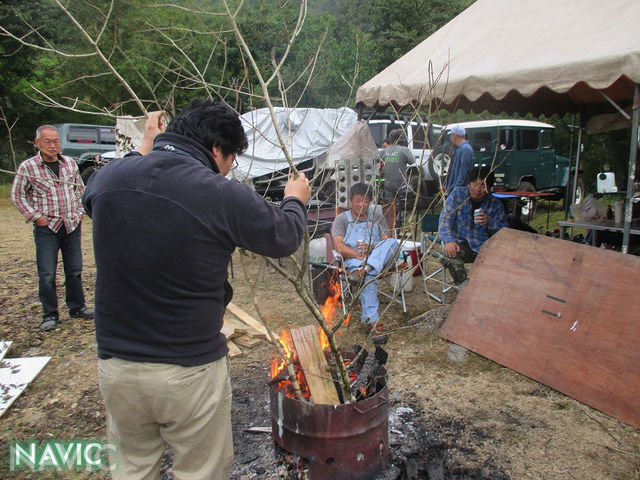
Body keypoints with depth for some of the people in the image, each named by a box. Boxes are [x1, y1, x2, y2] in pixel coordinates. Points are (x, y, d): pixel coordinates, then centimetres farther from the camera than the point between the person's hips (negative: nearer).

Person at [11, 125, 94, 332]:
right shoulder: (27, 167, -5)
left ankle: (77, 307, 25)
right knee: (47, 274, 0)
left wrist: (80, 211, 9)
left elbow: (80, 188, 19)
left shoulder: (70, 163, 6)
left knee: (74, 270, 11)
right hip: (46, 228, -3)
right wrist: (35, 217, -6)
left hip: (72, 226, 3)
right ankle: (50, 315, 13)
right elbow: (17, 196, 1)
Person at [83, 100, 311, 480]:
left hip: (116, 365, 5)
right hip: (191, 370, -5)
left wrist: (145, 151, 30)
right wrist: (295, 200, 19)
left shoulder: (109, 176, -4)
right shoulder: (224, 196, -19)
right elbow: (285, 237, -2)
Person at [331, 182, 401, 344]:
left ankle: (365, 269, -50)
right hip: (354, 260, -3)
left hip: (380, 258, 3)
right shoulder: (341, 219, 14)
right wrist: (359, 255, -18)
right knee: (369, 276, -38)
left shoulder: (377, 216, 23)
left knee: (393, 242, -29)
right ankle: (372, 321, -47)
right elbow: (339, 246, -2)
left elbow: (387, 240, 10)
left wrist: (372, 248, -12)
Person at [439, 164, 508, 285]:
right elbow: (445, 220, -6)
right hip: (460, 244, -2)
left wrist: (490, 223, -17)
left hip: (484, 247, 2)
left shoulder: (495, 204, 7)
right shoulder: (457, 195, 2)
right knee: (450, 256, -35)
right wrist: (449, 241, -25)